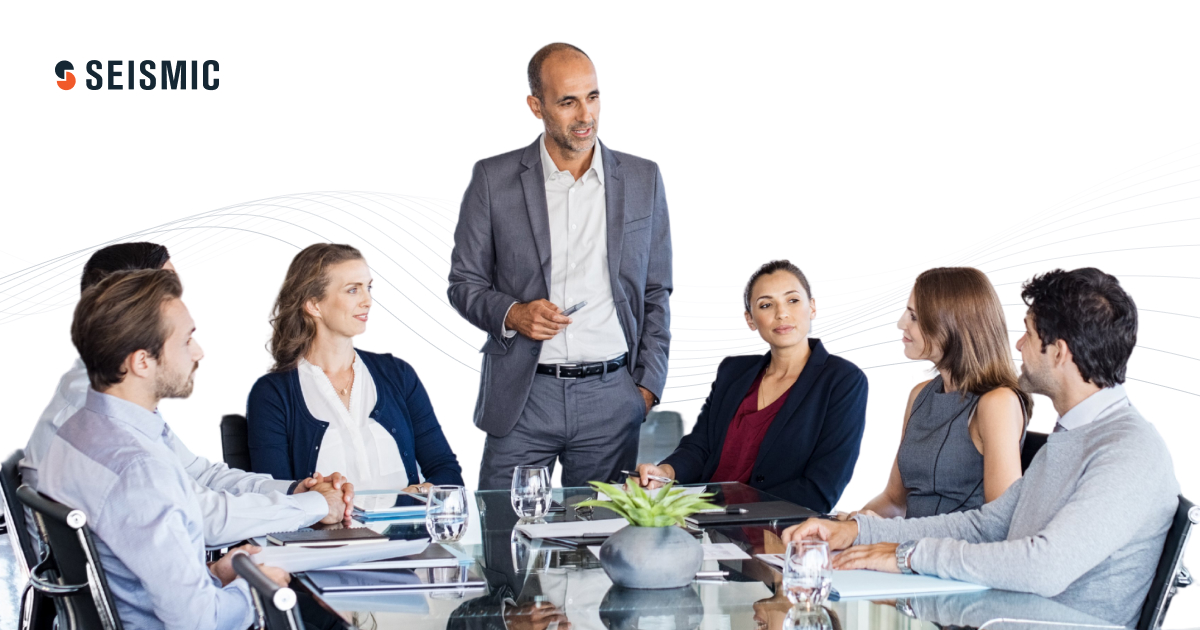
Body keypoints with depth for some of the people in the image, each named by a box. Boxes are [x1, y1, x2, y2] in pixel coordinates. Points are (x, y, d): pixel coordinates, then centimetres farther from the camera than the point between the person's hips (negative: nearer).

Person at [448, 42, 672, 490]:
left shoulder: (642, 180, 8)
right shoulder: (494, 179, 2)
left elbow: (656, 294, 12)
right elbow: (464, 283, 7)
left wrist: (647, 387, 4)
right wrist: (512, 314, -13)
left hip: (612, 397, 1)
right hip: (523, 395, -1)